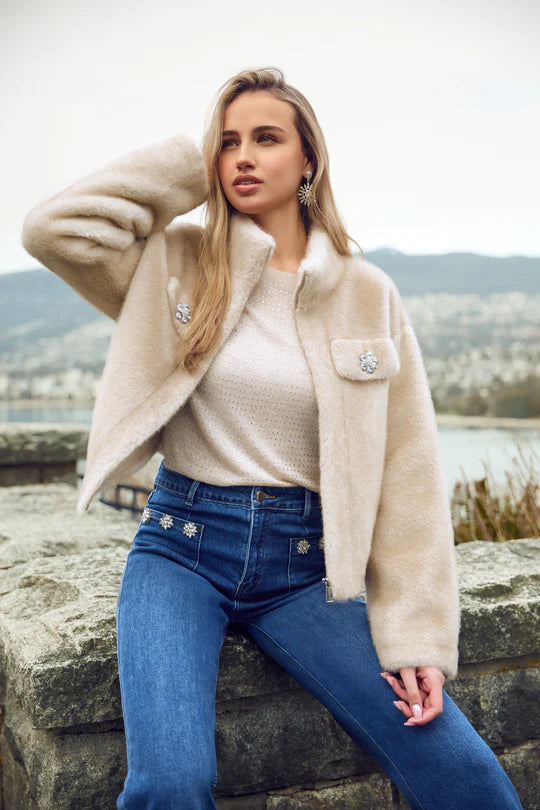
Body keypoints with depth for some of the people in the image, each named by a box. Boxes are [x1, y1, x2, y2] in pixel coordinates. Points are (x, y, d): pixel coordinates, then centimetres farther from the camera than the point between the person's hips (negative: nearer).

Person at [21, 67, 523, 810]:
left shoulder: (368, 295, 2)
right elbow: (53, 226, -11)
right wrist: (189, 166, -2)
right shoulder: (177, 263, 4)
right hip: (183, 546, 0)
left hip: (304, 565, 1)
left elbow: (407, 467, 0)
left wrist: (415, 634, -6)